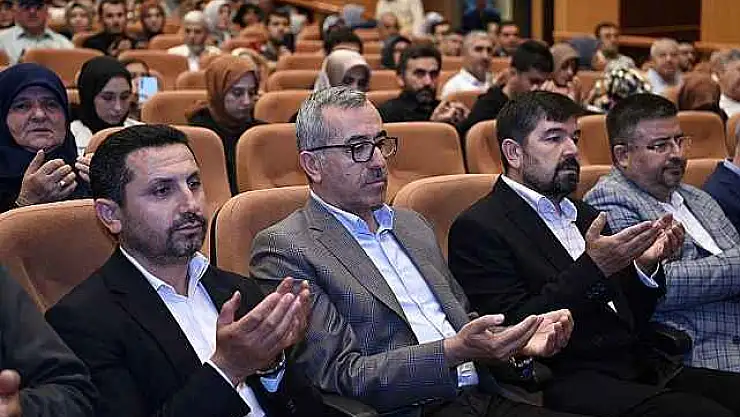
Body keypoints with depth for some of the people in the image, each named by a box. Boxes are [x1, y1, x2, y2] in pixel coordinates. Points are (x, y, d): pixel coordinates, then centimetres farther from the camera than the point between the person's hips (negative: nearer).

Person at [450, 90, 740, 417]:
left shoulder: (584, 215, 22)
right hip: (567, 382, -8)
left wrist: (645, 265, 1)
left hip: (637, 366, 8)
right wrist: (592, 268, -19)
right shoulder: (478, 228, -3)